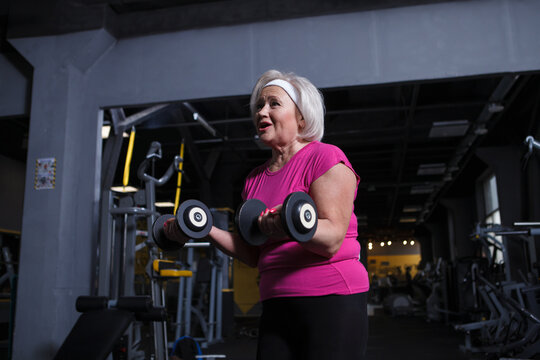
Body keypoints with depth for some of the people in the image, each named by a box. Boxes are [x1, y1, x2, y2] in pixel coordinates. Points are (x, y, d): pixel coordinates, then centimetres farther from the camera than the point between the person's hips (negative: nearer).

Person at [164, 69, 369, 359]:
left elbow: (331, 240, -16)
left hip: (331, 300, -5)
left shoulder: (326, 158, -5)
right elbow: (254, 254, 14)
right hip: (277, 306, 6)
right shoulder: (255, 179, 14)